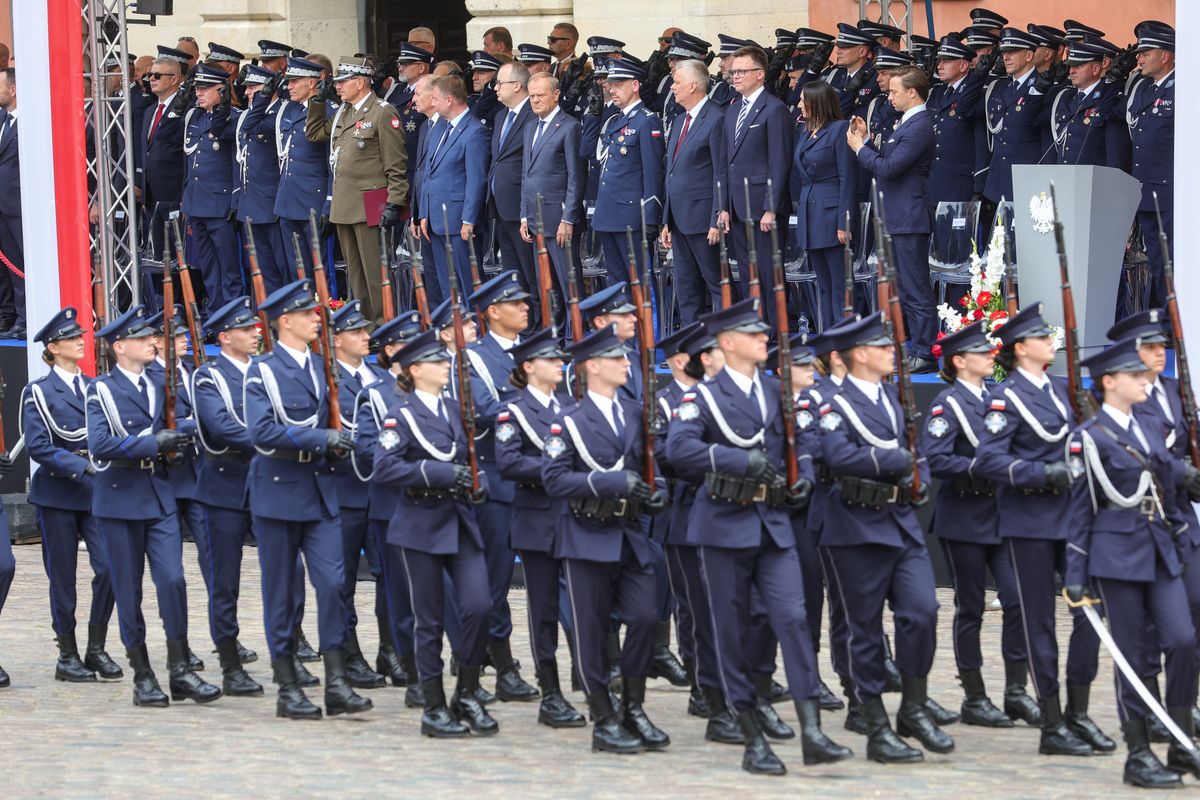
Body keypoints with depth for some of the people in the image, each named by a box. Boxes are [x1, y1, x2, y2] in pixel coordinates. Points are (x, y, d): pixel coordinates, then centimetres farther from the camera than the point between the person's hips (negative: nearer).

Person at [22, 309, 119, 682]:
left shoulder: (94, 387, 12)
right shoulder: (39, 392, -3)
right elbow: (38, 446, -12)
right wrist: (83, 466, -21)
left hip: (95, 492, 4)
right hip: (57, 493, -4)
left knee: (109, 566, -8)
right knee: (62, 577, 1)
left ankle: (96, 648, 4)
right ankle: (67, 656, 10)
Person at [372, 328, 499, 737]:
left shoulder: (456, 410, 13)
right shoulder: (402, 415, -6)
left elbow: (474, 456, 22)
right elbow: (384, 469, -17)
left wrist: (478, 484, -1)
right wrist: (441, 473, -23)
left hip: (461, 523, 5)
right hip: (422, 525, -5)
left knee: (478, 606, -7)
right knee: (430, 620, 0)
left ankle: (467, 696, 8)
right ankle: (435, 709, 9)